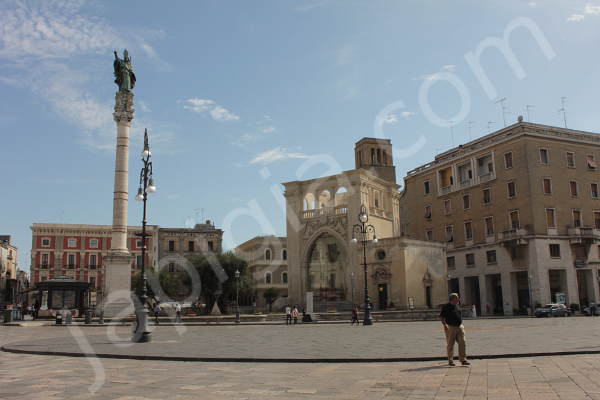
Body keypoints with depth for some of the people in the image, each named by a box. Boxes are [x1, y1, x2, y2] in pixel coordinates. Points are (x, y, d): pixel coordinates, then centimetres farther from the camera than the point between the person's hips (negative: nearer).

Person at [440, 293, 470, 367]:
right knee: (450, 344, 3)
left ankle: (463, 360, 0)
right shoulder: (446, 307, -8)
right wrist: (444, 324, -22)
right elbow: (441, 316, -9)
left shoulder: (457, 306, 12)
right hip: (450, 327, -5)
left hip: (459, 327, 6)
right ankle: (450, 360, 14)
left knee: (462, 343, -3)